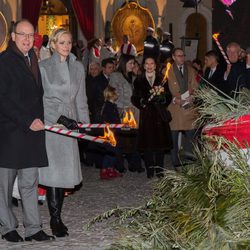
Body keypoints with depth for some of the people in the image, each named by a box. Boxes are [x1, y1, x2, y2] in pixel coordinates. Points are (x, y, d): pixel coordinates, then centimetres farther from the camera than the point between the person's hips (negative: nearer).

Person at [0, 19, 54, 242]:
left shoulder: (33, 61, 15)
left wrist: (38, 120, 8)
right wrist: (27, 122, -15)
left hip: (32, 131, 6)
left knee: (30, 182, 7)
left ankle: (33, 228, 10)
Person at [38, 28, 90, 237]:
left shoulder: (78, 67, 12)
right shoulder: (44, 67, -2)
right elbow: (41, 100, -7)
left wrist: (85, 122, 10)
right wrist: (59, 117, -16)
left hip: (70, 123, 4)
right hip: (50, 123, -4)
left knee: (66, 170, 4)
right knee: (54, 170, -8)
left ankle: (57, 217, 13)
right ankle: (55, 219, -3)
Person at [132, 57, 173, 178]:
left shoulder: (162, 80, 12)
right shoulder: (139, 81, 9)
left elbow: (168, 98, 6)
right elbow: (135, 99, 2)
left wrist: (162, 94, -15)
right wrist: (143, 102, -17)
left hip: (160, 115, 1)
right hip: (146, 115, -1)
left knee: (160, 142, -1)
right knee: (148, 143, -4)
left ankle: (159, 170, 7)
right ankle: (150, 171, 3)